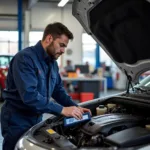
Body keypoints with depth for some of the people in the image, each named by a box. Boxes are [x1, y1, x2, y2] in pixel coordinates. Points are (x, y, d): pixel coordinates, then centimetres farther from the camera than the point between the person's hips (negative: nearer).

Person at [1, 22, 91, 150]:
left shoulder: (52, 63, 6)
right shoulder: (25, 58, -22)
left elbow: (58, 90, 13)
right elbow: (29, 95, -32)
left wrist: (75, 107, -3)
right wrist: (62, 110, -30)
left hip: (36, 119, 8)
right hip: (17, 121, -8)